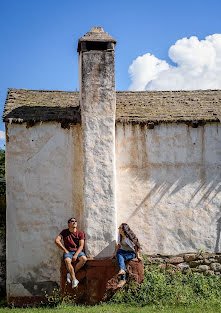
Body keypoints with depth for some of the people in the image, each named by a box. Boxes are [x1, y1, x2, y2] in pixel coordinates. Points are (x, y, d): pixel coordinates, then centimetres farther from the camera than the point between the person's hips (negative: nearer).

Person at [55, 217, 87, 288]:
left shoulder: (80, 233, 4)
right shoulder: (64, 232, 6)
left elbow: (81, 245, -4)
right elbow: (57, 241, -4)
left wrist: (76, 255, -18)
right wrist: (65, 250, -8)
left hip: (78, 251, 1)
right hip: (68, 252, -1)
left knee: (84, 259, -31)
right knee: (67, 260, -35)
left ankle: (70, 274, -21)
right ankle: (74, 279, -31)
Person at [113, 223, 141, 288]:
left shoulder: (129, 237, -21)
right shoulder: (120, 235, -2)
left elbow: (135, 246, -13)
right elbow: (119, 244, 9)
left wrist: (137, 256, -7)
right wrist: (115, 253, 3)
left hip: (131, 253, -6)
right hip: (123, 251, 6)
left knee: (120, 257, -32)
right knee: (119, 256, -29)